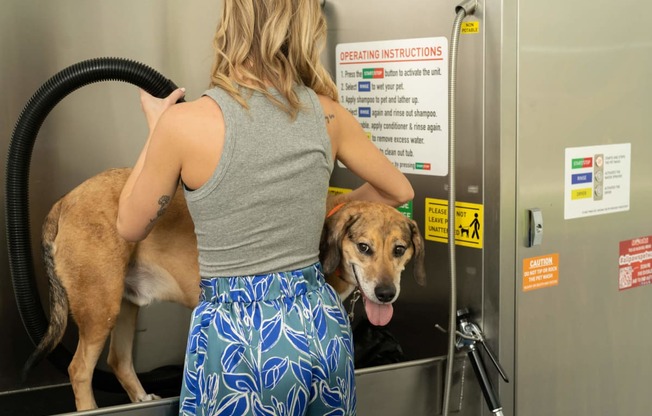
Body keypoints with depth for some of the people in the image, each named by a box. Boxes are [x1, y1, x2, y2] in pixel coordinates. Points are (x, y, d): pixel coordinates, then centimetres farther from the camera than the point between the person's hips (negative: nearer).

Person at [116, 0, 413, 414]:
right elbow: (399, 190, 13)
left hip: (238, 336, -4)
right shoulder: (326, 113, -4)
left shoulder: (185, 122, -15)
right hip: (321, 324, 4)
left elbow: (131, 226, 1)